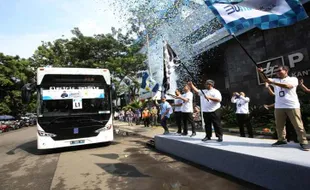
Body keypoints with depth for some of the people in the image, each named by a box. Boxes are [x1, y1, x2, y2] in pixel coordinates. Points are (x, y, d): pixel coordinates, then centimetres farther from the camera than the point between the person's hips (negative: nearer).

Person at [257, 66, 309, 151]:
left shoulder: (293, 79, 3)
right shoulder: (276, 80, 16)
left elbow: (288, 86, -17)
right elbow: (265, 79, 3)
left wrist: (272, 82, -22)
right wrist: (261, 72, -17)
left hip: (292, 106, -4)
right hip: (279, 107, 5)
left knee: (298, 125, 0)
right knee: (279, 125, 9)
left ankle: (303, 142, 10)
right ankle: (282, 139, 21)